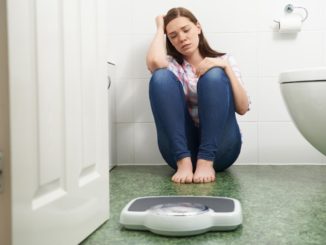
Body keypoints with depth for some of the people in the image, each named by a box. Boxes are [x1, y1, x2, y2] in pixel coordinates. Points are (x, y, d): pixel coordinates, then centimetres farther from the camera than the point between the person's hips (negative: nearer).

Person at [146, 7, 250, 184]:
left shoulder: (224, 60, 12)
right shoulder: (171, 64, 11)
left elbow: (242, 108, -2)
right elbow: (154, 62, -17)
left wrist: (226, 67, -14)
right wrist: (160, 28, 2)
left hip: (220, 148, 0)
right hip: (180, 147, 1)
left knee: (214, 75, -21)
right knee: (161, 76, -18)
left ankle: (206, 162, -30)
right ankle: (184, 161, -29)